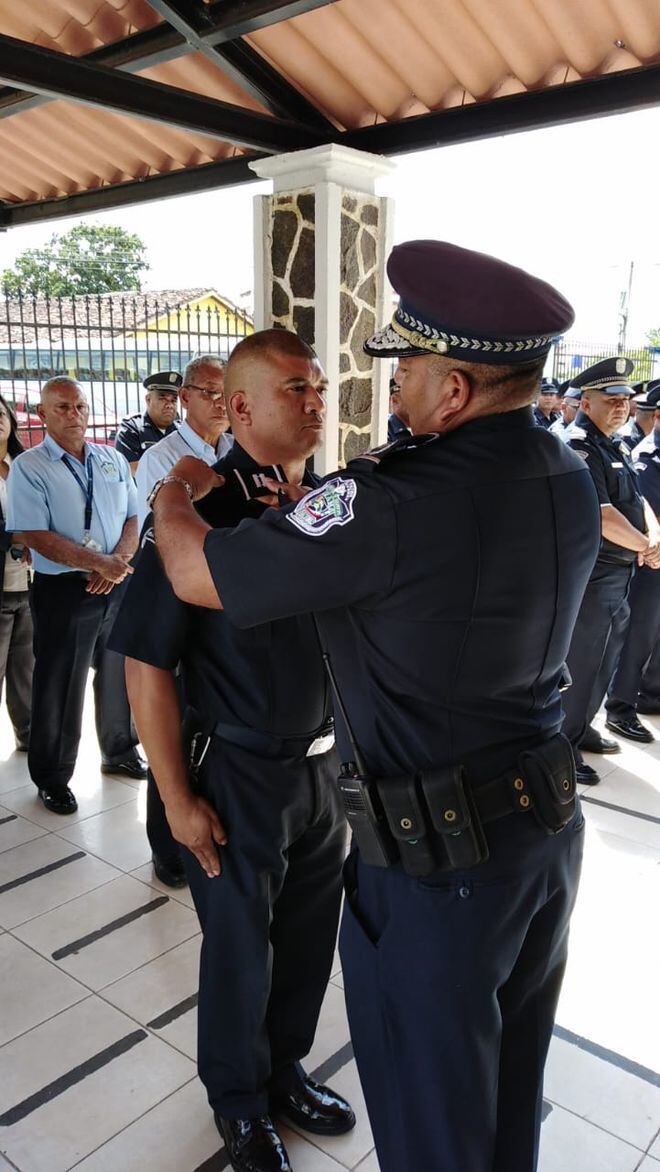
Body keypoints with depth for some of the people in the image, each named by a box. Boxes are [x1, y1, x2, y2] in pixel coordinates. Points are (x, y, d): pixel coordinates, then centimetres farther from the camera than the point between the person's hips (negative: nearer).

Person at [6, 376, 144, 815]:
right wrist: (99, 563, -21)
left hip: (119, 585, 5)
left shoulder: (113, 460, 9)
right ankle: (53, 779, 22)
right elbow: (36, 536, -15)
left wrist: (119, 560, -12)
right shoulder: (28, 467, -6)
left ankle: (120, 752, 38)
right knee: (59, 689, 5)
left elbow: (135, 518, 7)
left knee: (119, 675, 17)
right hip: (64, 591, -4)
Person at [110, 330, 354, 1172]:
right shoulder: (197, 510, -17)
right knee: (239, 947, 15)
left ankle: (285, 1070, 48)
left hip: (325, 763, 5)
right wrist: (177, 797, -12)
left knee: (310, 936, 20)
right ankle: (239, 1103, 43)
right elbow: (147, 665, -14)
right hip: (240, 778, -5)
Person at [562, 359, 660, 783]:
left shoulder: (616, 444, 12)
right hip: (591, 574, -9)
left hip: (620, 573, 9)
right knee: (581, 661, 0)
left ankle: (580, 727, 36)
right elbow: (601, 516, -26)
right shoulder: (578, 448, -18)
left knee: (604, 657, 19)